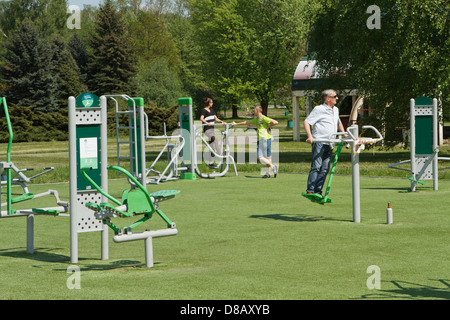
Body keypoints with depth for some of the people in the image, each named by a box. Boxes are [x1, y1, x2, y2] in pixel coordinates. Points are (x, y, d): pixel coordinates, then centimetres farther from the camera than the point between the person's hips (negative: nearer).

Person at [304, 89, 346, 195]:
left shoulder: (336, 110, 19)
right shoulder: (318, 109, -4)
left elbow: (338, 122, 38)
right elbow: (306, 122, -7)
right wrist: (310, 136, -18)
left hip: (330, 144, 7)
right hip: (319, 142, -7)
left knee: (325, 169, 2)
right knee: (316, 167, -12)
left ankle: (318, 192, 4)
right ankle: (310, 191, -13)